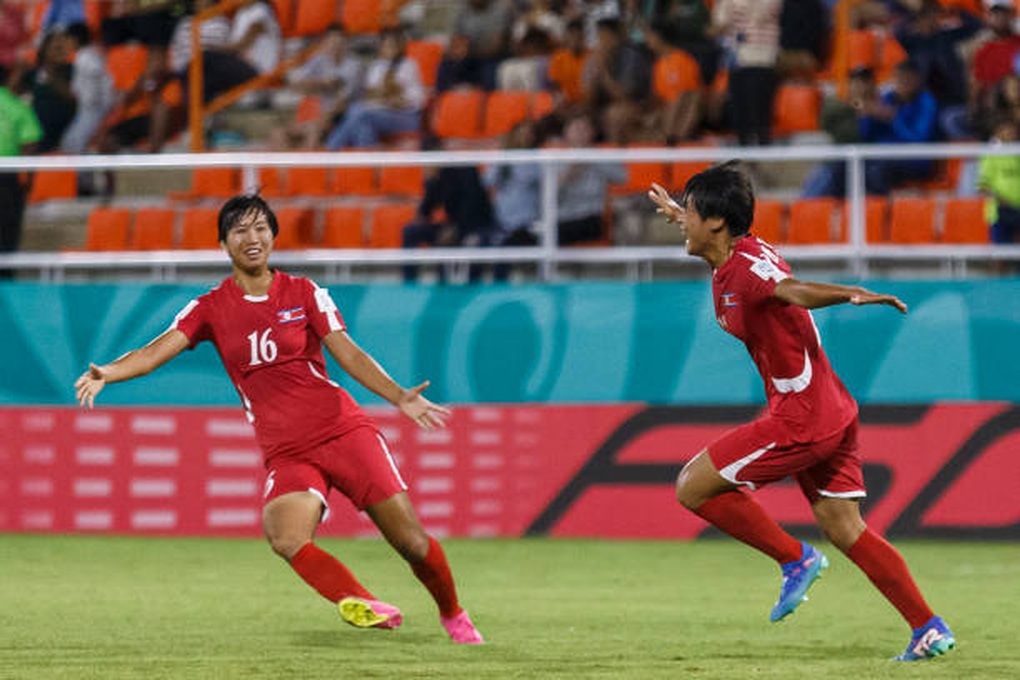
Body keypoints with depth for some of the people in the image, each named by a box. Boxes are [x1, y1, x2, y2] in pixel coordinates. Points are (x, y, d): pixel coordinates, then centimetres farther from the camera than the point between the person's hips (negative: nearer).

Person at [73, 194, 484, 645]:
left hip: (344, 431, 0)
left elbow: (349, 354, 0)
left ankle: (453, 615, 21)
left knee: (410, 540, -6)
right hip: (285, 453, 0)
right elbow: (157, 352, -6)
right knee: (287, 540, -31)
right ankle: (368, 609, -22)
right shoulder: (210, 308, 5)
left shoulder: (305, 294, 5)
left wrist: (400, 397, -14)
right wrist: (107, 373, -25)